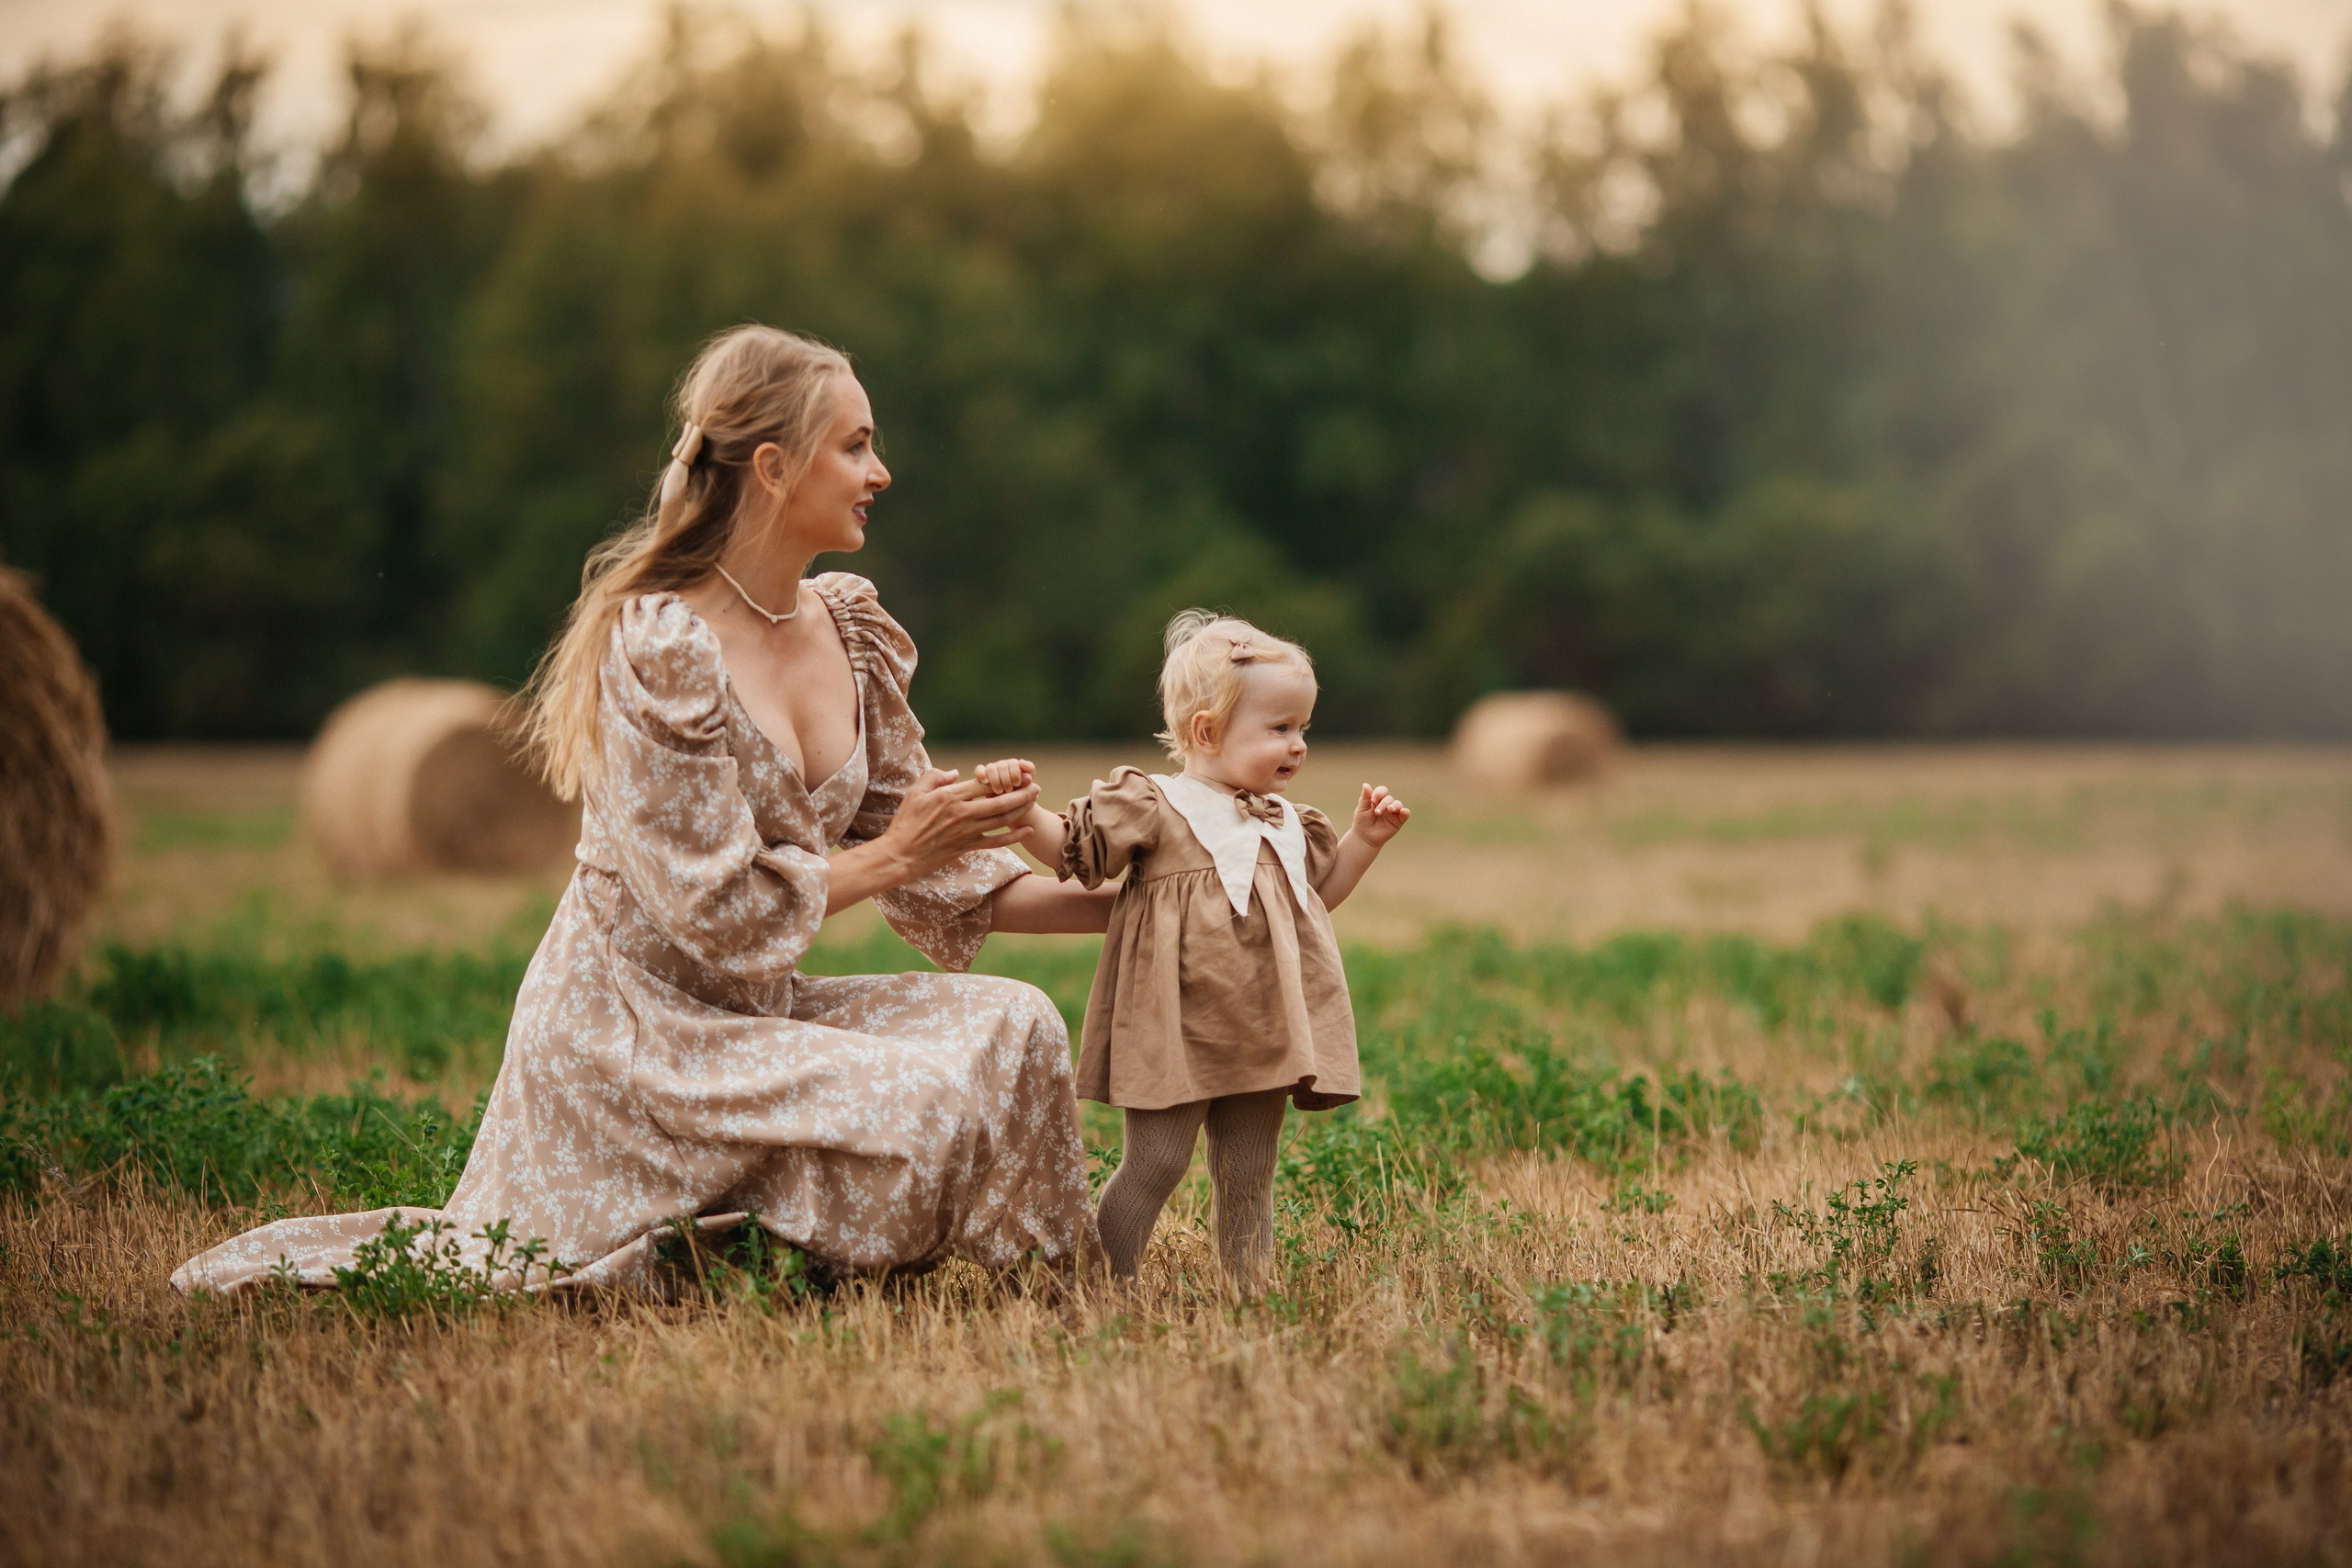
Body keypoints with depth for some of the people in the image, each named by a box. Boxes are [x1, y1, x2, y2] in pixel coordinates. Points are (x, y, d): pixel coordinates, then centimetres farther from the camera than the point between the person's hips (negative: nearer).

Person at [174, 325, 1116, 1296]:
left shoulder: (851, 626, 7)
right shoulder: (656, 648, -19)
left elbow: (941, 875, 10)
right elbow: (716, 911, -20)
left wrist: (1109, 901, 0)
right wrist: (893, 855, -14)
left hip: (759, 1009, 9)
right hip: (632, 1028, -9)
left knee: (1009, 1025, -10)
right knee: (917, 1116, -25)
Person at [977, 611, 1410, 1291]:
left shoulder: (1287, 825, 16)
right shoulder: (1153, 806, -5)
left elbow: (1318, 894, 28)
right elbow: (1072, 850, -5)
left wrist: (1363, 840, 16)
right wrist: (1021, 808, -21)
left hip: (1259, 1033, 6)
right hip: (1177, 1031, -6)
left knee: (1248, 1172, 12)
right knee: (1153, 1165, -5)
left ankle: (1250, 1292, 19)